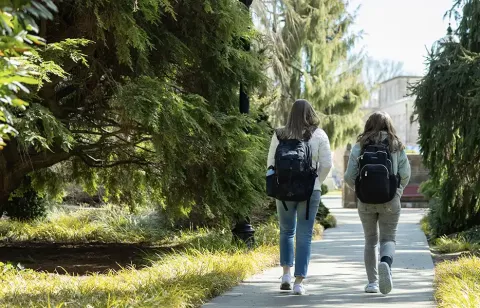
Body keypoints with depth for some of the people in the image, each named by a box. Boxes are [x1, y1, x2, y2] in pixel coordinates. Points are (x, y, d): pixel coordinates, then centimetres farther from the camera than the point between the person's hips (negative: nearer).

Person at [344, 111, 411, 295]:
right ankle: (386, 263, -26)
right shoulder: (397, 147, 1)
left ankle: (372, 282, 12)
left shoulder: (359, 147, 0)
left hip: (365, 202, 1)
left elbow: (349, 176, -3)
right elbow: (405, 175, -3)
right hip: (390, 201, -1)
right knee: (388, 238, 6)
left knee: (370, 240, 14)